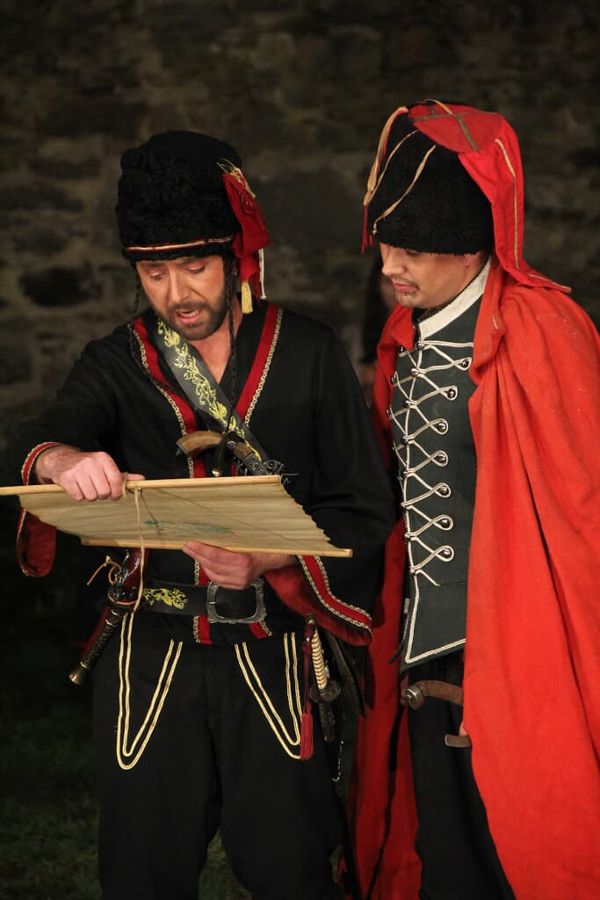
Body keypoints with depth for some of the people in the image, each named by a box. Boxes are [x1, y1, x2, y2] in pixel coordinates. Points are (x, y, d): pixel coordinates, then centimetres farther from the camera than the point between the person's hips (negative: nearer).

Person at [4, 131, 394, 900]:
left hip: (271, 655, -2)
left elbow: (366, 510, -3)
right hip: (149, 659, 2)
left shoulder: (308, 355, -1)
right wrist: (63, 460, -40)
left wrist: (271, 559, -22)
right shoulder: (118, 364, 4)